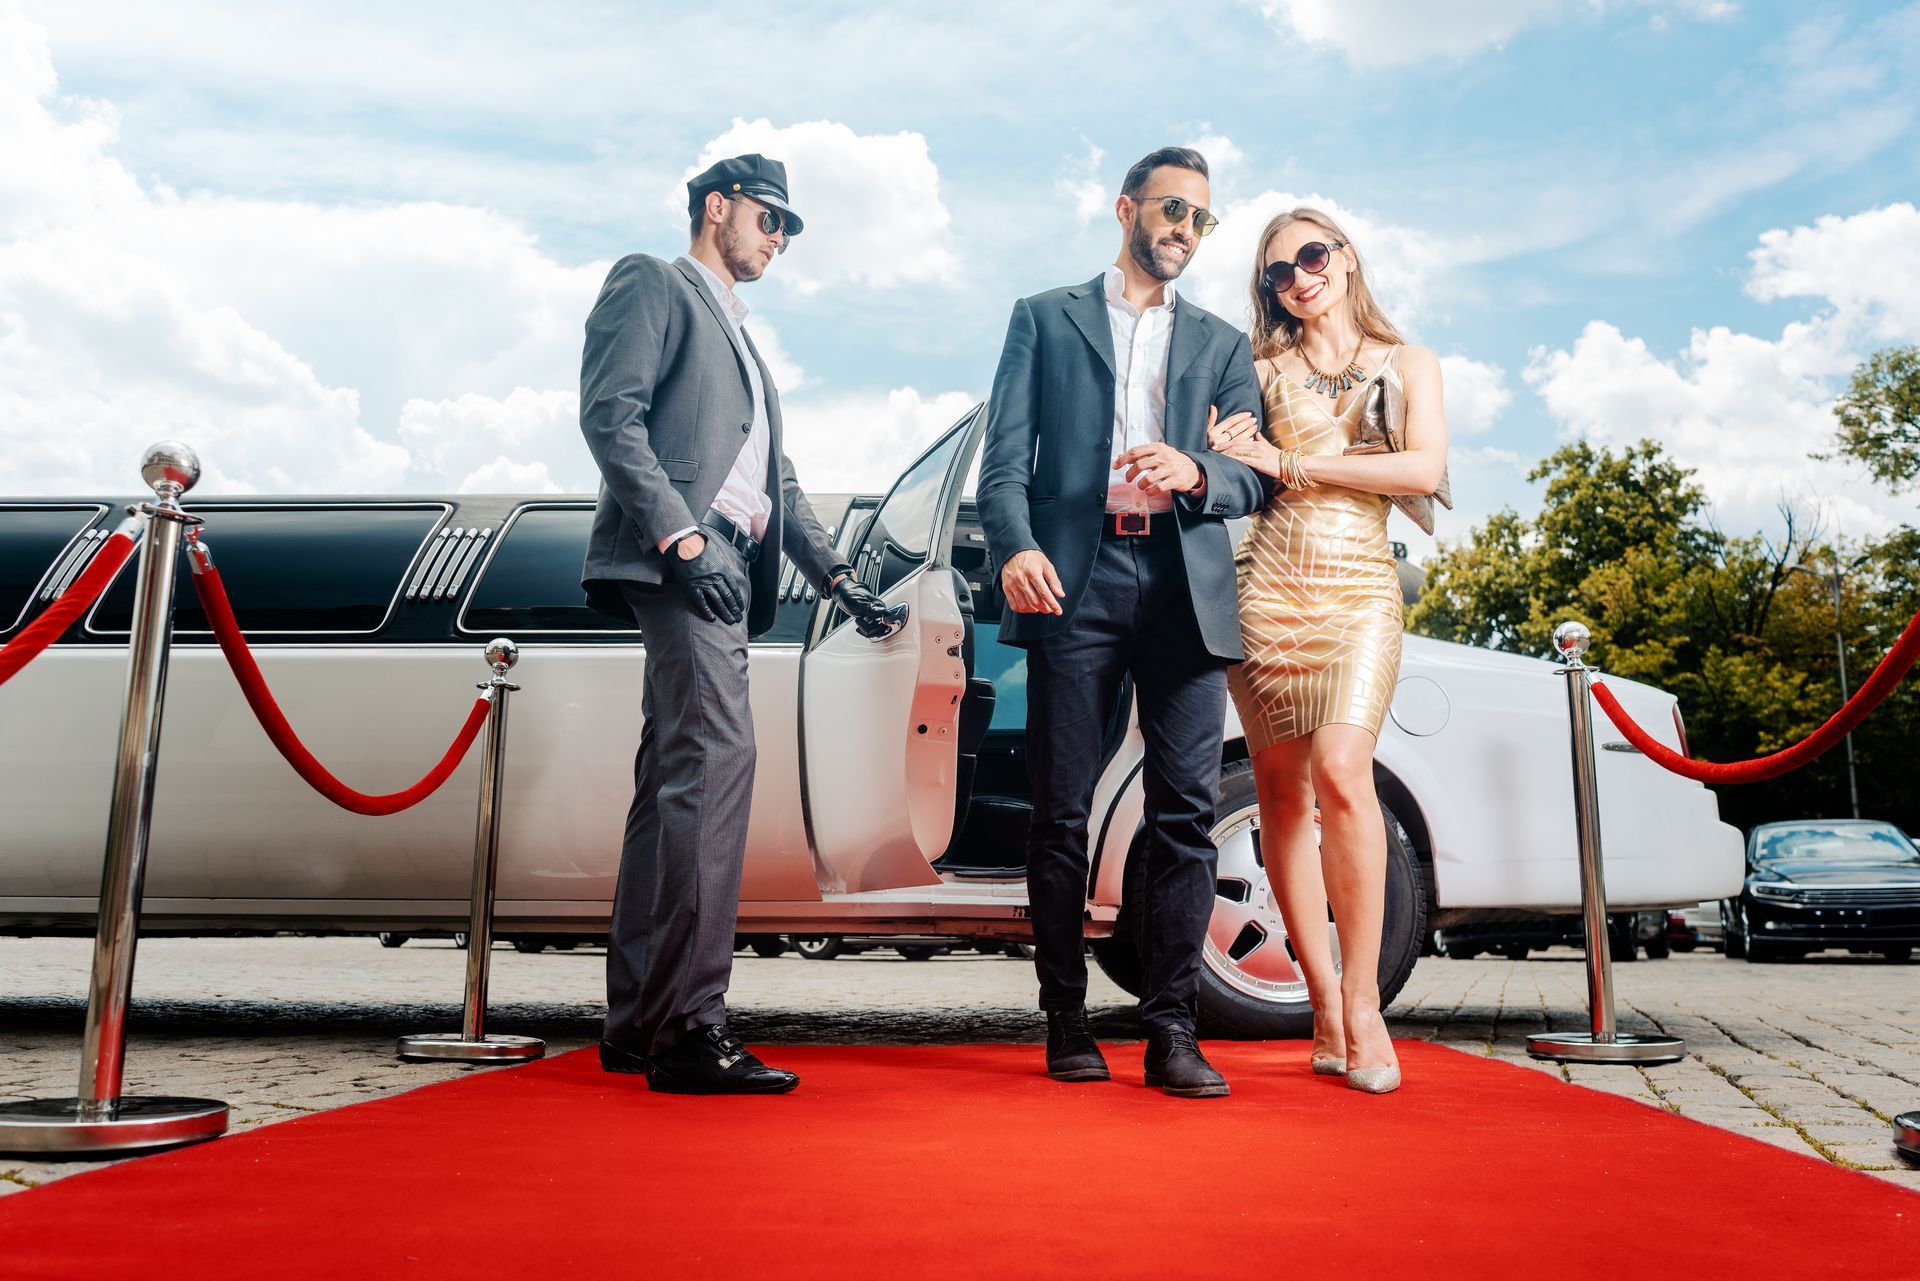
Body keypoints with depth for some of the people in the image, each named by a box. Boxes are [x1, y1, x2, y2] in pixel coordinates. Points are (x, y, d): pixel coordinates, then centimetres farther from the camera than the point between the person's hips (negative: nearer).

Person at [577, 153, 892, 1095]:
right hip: (675, 559, -9)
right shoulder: (651, 283, 6)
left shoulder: (740, 336, 32)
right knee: (717, 755, -21)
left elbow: (773, 476, 28)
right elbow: (610, 415, -9)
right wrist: (682, 537, -20)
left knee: (675, 780, 7)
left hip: (725, 568, 9)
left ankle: (638, 1022, 13)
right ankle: (686, 1024, -21)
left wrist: (831, 571, 17)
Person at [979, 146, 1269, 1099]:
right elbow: (1005, 455, 5)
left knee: (1186, 810, -5)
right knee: (1061, 812, -1)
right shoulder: (1044, 319, 18)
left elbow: (1255, 479, 13)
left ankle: (1172, 1028, 1)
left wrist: (1197, 473, -10)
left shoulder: (1222, 344, 24)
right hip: (1075, 581, -1)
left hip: (1186, 589, 2)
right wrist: (1015, 546, -13)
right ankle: (1067, 1021, 9)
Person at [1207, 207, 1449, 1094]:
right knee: (1281, 787, -3)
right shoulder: (1264, 369, 17)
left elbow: (1425, 469, -2)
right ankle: (1325, 1008, 4)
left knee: (1341, 772, -20)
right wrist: (1214, 453, -12)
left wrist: (1289, 464, -5)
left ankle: (1359, 1002, -12)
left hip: (1361, 587, -2)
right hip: (1269, 581, 2)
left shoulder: (1407, 364, 14)